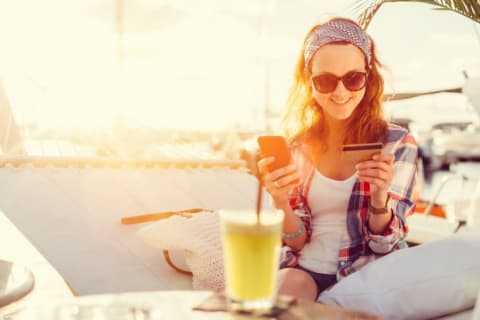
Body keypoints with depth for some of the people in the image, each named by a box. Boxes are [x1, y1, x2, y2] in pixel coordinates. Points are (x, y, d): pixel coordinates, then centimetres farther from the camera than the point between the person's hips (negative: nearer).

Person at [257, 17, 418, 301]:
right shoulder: (298, 145, 2)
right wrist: (279, 200, -19)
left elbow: (383, 245, -5)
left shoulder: (397, 143, -5)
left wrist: (379, 195, -25)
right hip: (305, 269, 1)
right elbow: (297, 241, 2)